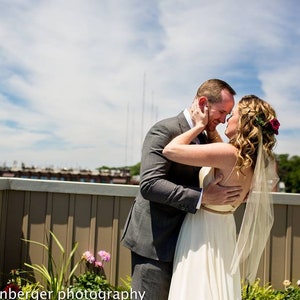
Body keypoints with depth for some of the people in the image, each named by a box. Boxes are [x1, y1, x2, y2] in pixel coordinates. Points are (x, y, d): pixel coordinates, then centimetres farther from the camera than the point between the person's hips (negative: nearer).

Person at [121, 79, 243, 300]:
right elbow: (149, 184, -25)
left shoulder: (204, 139, 11)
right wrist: (202, 197, -28)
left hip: (183, 240, 9)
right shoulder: (164, 131, -15)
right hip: (155, 241, -8)